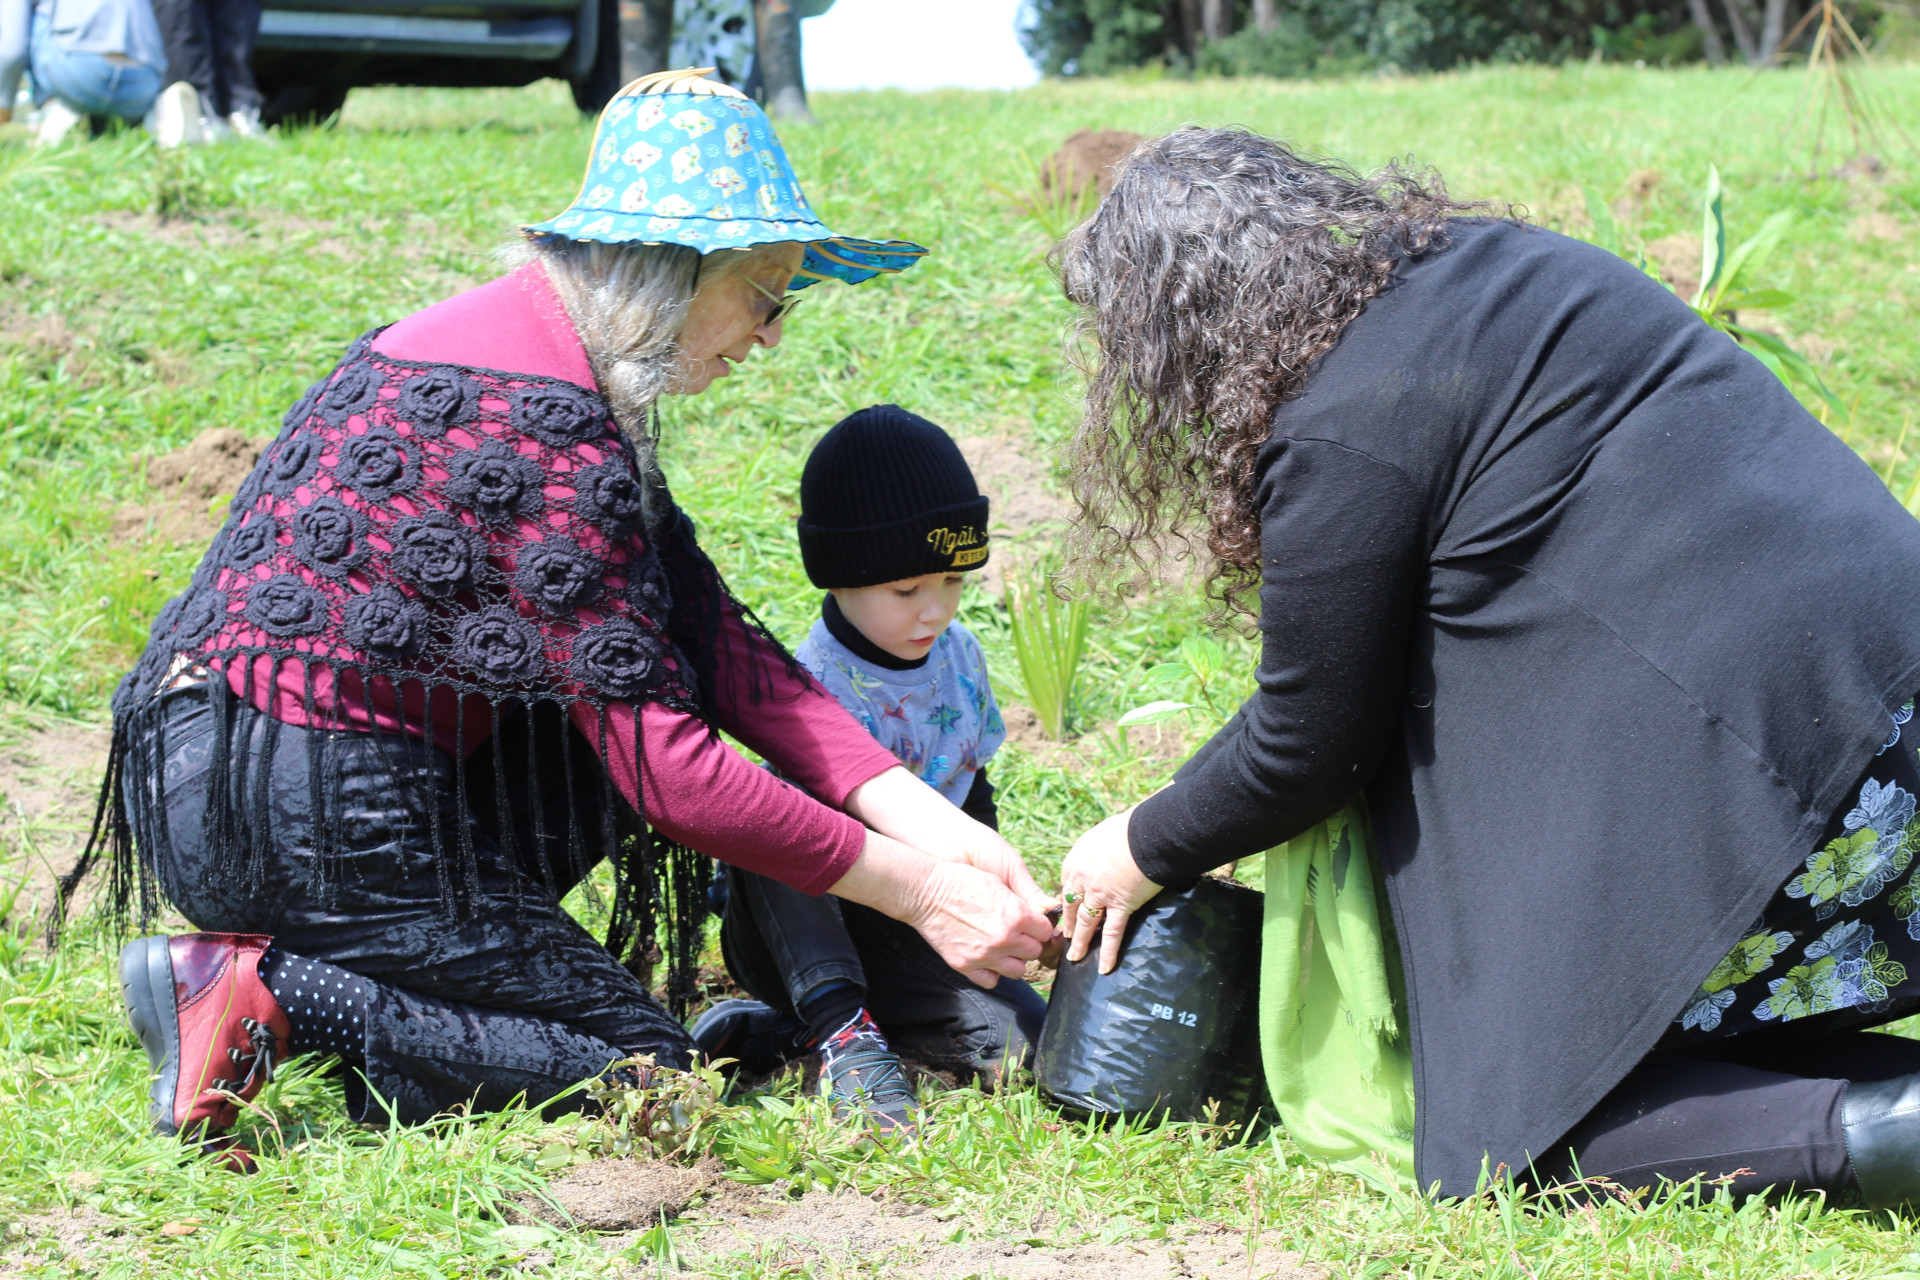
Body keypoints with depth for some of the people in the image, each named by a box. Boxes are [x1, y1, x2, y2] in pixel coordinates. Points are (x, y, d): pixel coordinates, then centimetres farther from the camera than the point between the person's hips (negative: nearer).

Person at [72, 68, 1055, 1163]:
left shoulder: (509, 337, 12)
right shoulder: (543, 418, -19)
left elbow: (717, 640, 7)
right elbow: (663, 765, -20)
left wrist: (928, 821, -2)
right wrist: (911, 890, -11)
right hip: (307, 816, -10)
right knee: (642, 1069, 0)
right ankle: (270, 1000, -10)